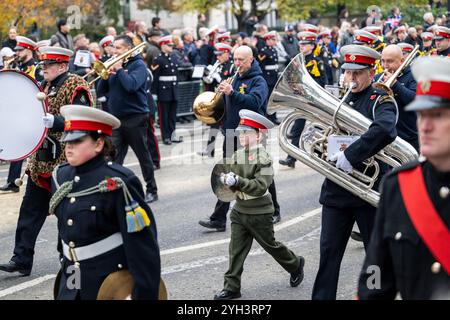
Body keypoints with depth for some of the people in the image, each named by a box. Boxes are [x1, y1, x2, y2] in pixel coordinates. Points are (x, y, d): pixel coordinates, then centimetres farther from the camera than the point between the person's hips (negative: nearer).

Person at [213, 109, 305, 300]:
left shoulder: (263, 158, -17)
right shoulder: (236, 156, 2)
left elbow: (260, 187, -25)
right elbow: (228, 173, 11)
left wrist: (237, 181, -35)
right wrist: (226, 180, -13)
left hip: (259, 213, -5)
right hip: (239, 210, 5)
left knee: (270, 245, 12)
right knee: (236, 249, 1)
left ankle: (295, 265, 37)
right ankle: (231, 287, 3)